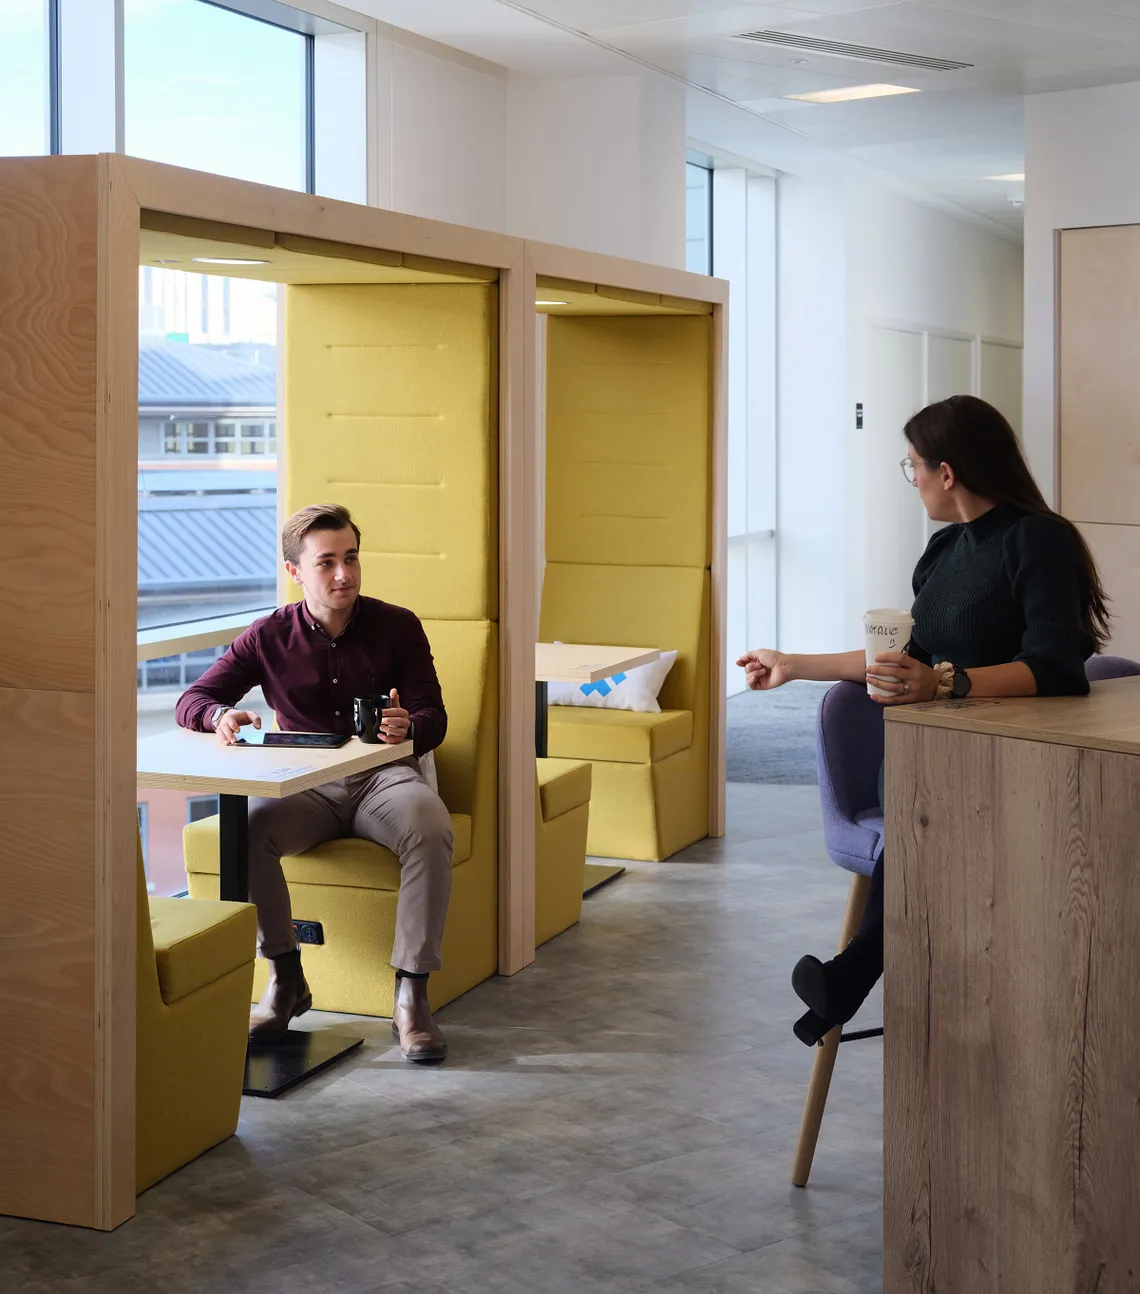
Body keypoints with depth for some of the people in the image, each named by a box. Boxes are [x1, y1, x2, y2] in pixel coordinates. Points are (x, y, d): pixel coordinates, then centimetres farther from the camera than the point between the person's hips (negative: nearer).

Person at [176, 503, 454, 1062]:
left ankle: (411, 994, -27)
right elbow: (192, 700, 4)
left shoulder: (397, 627, 2)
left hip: (384, 776, -1)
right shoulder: (269, 637, 4)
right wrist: (221, 716, -21)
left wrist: (407, 727, -27)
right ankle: (286, 979, -16)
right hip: (306, 785, 1)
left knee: (431, 831, -35)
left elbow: (433, 717, -1)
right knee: (245, 827, -31)